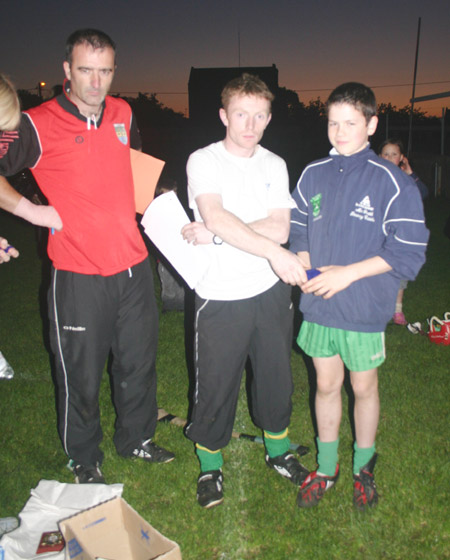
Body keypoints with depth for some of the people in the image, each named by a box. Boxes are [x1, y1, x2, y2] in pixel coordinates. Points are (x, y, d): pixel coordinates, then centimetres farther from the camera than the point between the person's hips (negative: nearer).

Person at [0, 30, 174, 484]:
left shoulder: (123, 114, 7)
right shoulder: (38, 124, -10)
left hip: (133, 265, 5)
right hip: (79, 275, -5)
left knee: (138, 362, 19)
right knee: (81, 374, 9)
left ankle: (136, 438, 43)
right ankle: (84, 460, 35)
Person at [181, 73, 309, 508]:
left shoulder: (275, 165, 6)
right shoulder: (203, 161, -6)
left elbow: (278, 228, -7)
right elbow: (217, 216, -24)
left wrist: (213, 234, -16)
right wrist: (274, 252, -30)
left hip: (270, 292, 4)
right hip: (220, 297, -4)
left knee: (276, 375, 18)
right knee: (215, 383, 8)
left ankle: (278, 450, 42)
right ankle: (210, 466, 31)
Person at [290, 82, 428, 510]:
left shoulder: (391, 182, -10)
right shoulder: (313, 174, 3)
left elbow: (408, 254, -12)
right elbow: (297, 231, 12)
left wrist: (348, 273, -17)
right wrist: (306, 269, -6)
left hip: (364, 309, -3)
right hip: (317, 305, 3)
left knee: (364, 387, 14)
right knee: (325, 385, 16)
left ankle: (363, 467, 38)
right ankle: (325, 468, 36)